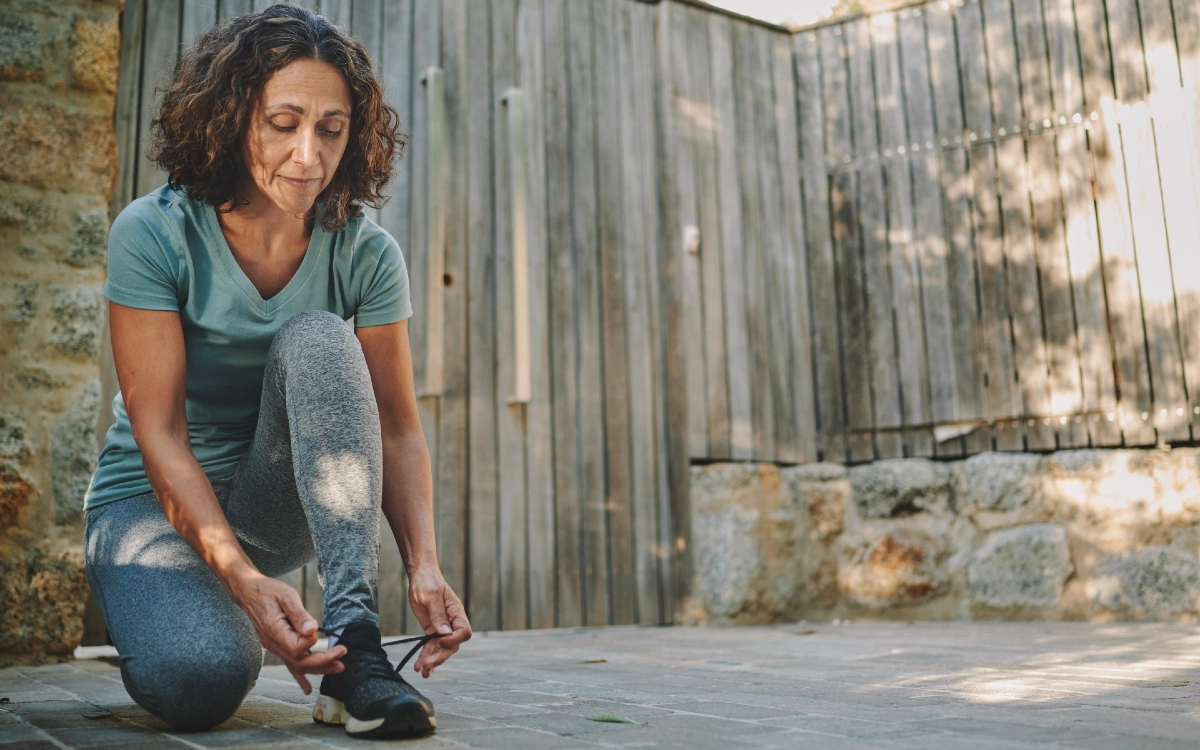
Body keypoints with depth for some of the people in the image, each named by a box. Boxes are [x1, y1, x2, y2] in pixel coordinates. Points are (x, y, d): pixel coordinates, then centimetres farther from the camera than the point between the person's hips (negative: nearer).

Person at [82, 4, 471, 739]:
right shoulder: (152, 234, -17)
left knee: (316, 339, -28)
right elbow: (159, 435, -22)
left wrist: (424, 563, -30)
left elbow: (399, 428, -13)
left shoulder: (366, 254, -10)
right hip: (154, 502, -2)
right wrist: (242, 577, -35)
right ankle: (164, 616, 8)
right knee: (201, 677, -32)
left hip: (278, 510, 2)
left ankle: (355, 645, -32)